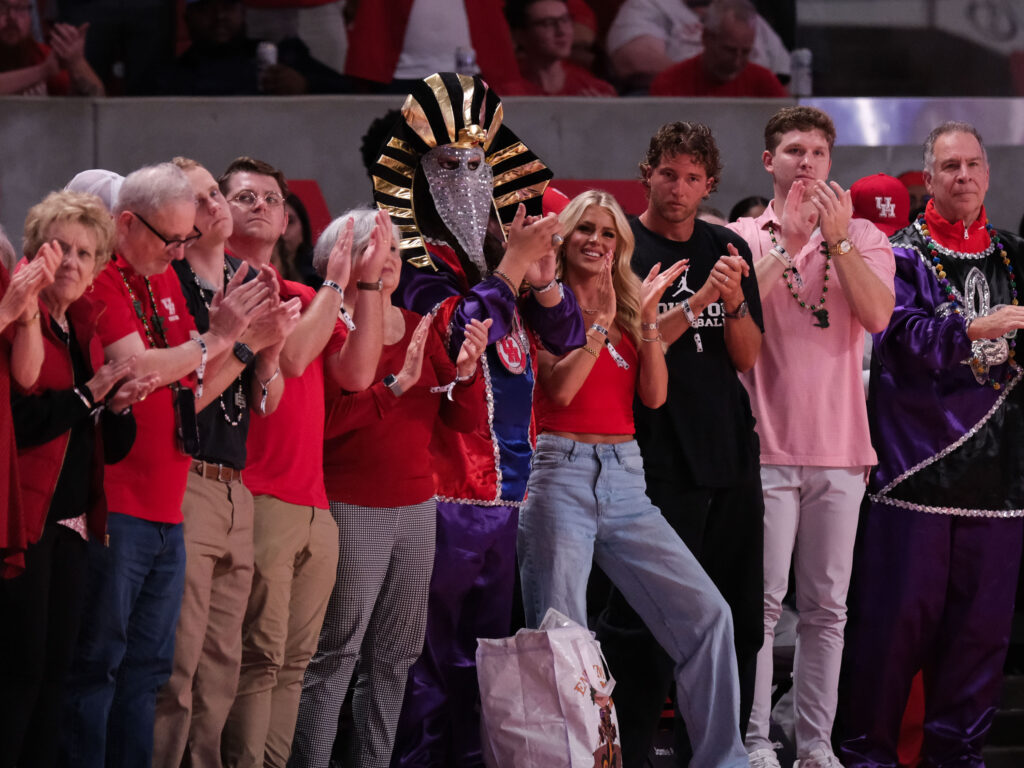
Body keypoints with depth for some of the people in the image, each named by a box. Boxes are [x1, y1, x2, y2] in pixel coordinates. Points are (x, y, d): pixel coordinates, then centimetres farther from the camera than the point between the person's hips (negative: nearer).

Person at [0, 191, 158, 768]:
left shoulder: (86, 332, 16)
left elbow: (113, 448, 18)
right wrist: (87, 394, -17)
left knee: (55, 670, 6)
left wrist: (119, 407, -2)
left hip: (73, 524, 8)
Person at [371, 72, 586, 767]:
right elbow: (455, 334, -21)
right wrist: (510, 271, -16)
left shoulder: (496, 249, 15)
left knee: (487, 648, 13)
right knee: (435, 652, -7)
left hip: (504, 481, 7)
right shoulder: (417, 257, -6)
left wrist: (542, 279, -5)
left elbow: (568, 337, 13)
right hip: (446, 482, -7)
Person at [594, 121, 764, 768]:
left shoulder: (728, 249, 13)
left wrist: (736, 300, -11)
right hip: (659, 462, -5)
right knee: (646, 622, -7)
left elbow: (746, 357, 8)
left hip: (731, 456, 5)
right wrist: (701, 297, -21)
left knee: (735, 624, 7)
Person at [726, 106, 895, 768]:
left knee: (827, 607, 4)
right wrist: (790, 240, -14)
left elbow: (876, 315, -7)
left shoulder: (862, 237, 9)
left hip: (840, 448, 2)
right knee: (762, 602, -6)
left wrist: (837, 239, -12)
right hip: (765, 443, -2)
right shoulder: (742, 236, 5)